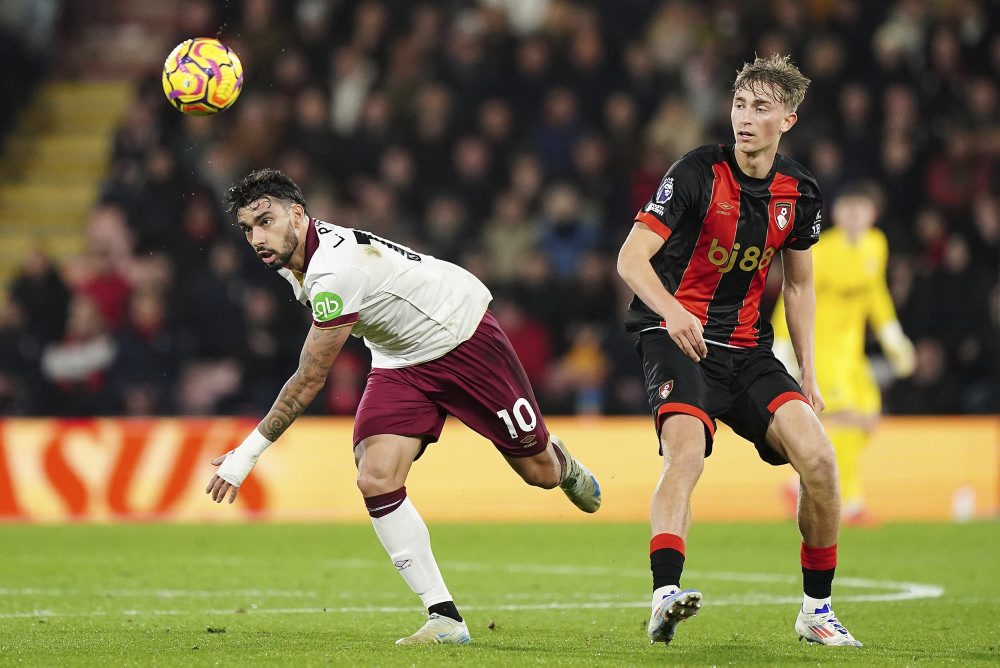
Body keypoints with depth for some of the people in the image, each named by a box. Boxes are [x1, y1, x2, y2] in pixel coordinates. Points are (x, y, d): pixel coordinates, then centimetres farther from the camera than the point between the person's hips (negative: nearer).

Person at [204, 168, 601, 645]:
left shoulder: (337, 271, -35)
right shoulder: (294, 257, -7)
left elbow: (309, 381, -29)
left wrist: (247, 454, -24)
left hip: (464, 334, -7)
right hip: (401, 360, 7)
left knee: (540, 473, 4)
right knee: (376, 481, -15)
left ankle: (564, 464, 44)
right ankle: (444, 619, -10)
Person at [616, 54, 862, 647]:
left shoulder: (800, 191, 5)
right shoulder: (697, 174, -11)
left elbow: (799, 283, 20)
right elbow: (632, 257, -17)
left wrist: (808, 374, 14)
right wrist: (672, 312, -36)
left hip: (748, 347, 5)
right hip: (678, 338, -5)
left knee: (818, 456, -12)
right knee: (686, 452, -31)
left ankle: (817, 609, 4)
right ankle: (665, 596, -42)